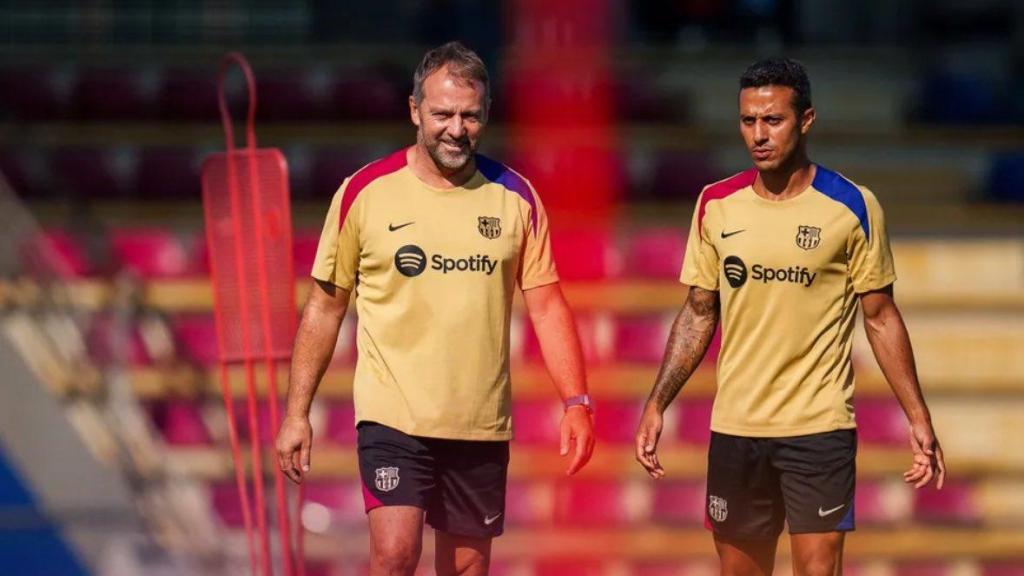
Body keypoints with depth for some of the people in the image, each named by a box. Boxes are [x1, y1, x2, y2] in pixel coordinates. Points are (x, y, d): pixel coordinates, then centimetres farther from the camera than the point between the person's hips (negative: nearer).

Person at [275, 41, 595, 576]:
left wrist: (576, 402, -7)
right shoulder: (366, 192, -2)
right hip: (393, 415, -3)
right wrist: (297, 411, 1)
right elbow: (325, 307, 4)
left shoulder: (515, 197, 3)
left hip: (482, 424, 3)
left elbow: (547, 305, 5)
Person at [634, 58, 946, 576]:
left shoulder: (852, 207, -5)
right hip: (734, 429, 3)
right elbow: (699, 314, 11)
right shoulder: (716, 205, 3)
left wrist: (918, 418, -5)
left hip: (819, 429, -3)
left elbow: (881, 318, 0)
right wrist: (657, 404, 4)